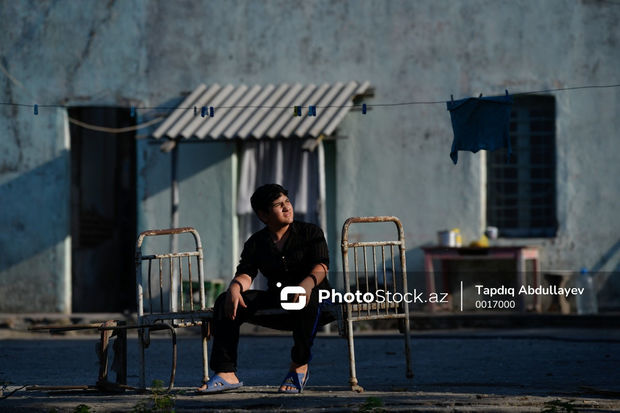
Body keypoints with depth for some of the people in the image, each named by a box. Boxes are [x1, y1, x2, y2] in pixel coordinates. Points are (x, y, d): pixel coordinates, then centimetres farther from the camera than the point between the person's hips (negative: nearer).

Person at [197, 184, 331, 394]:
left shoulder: (310, 232, 3)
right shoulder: (256, 242, 11)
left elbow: (321, 266, -13)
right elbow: (245, 274, -3)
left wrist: (308, 282, -37)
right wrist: (235, 287, -28)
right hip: (275, 303, 3)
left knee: (307, 298, -41)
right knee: (225, 302, -17)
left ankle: (299, 365, -22)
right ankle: (226, 374, -26)